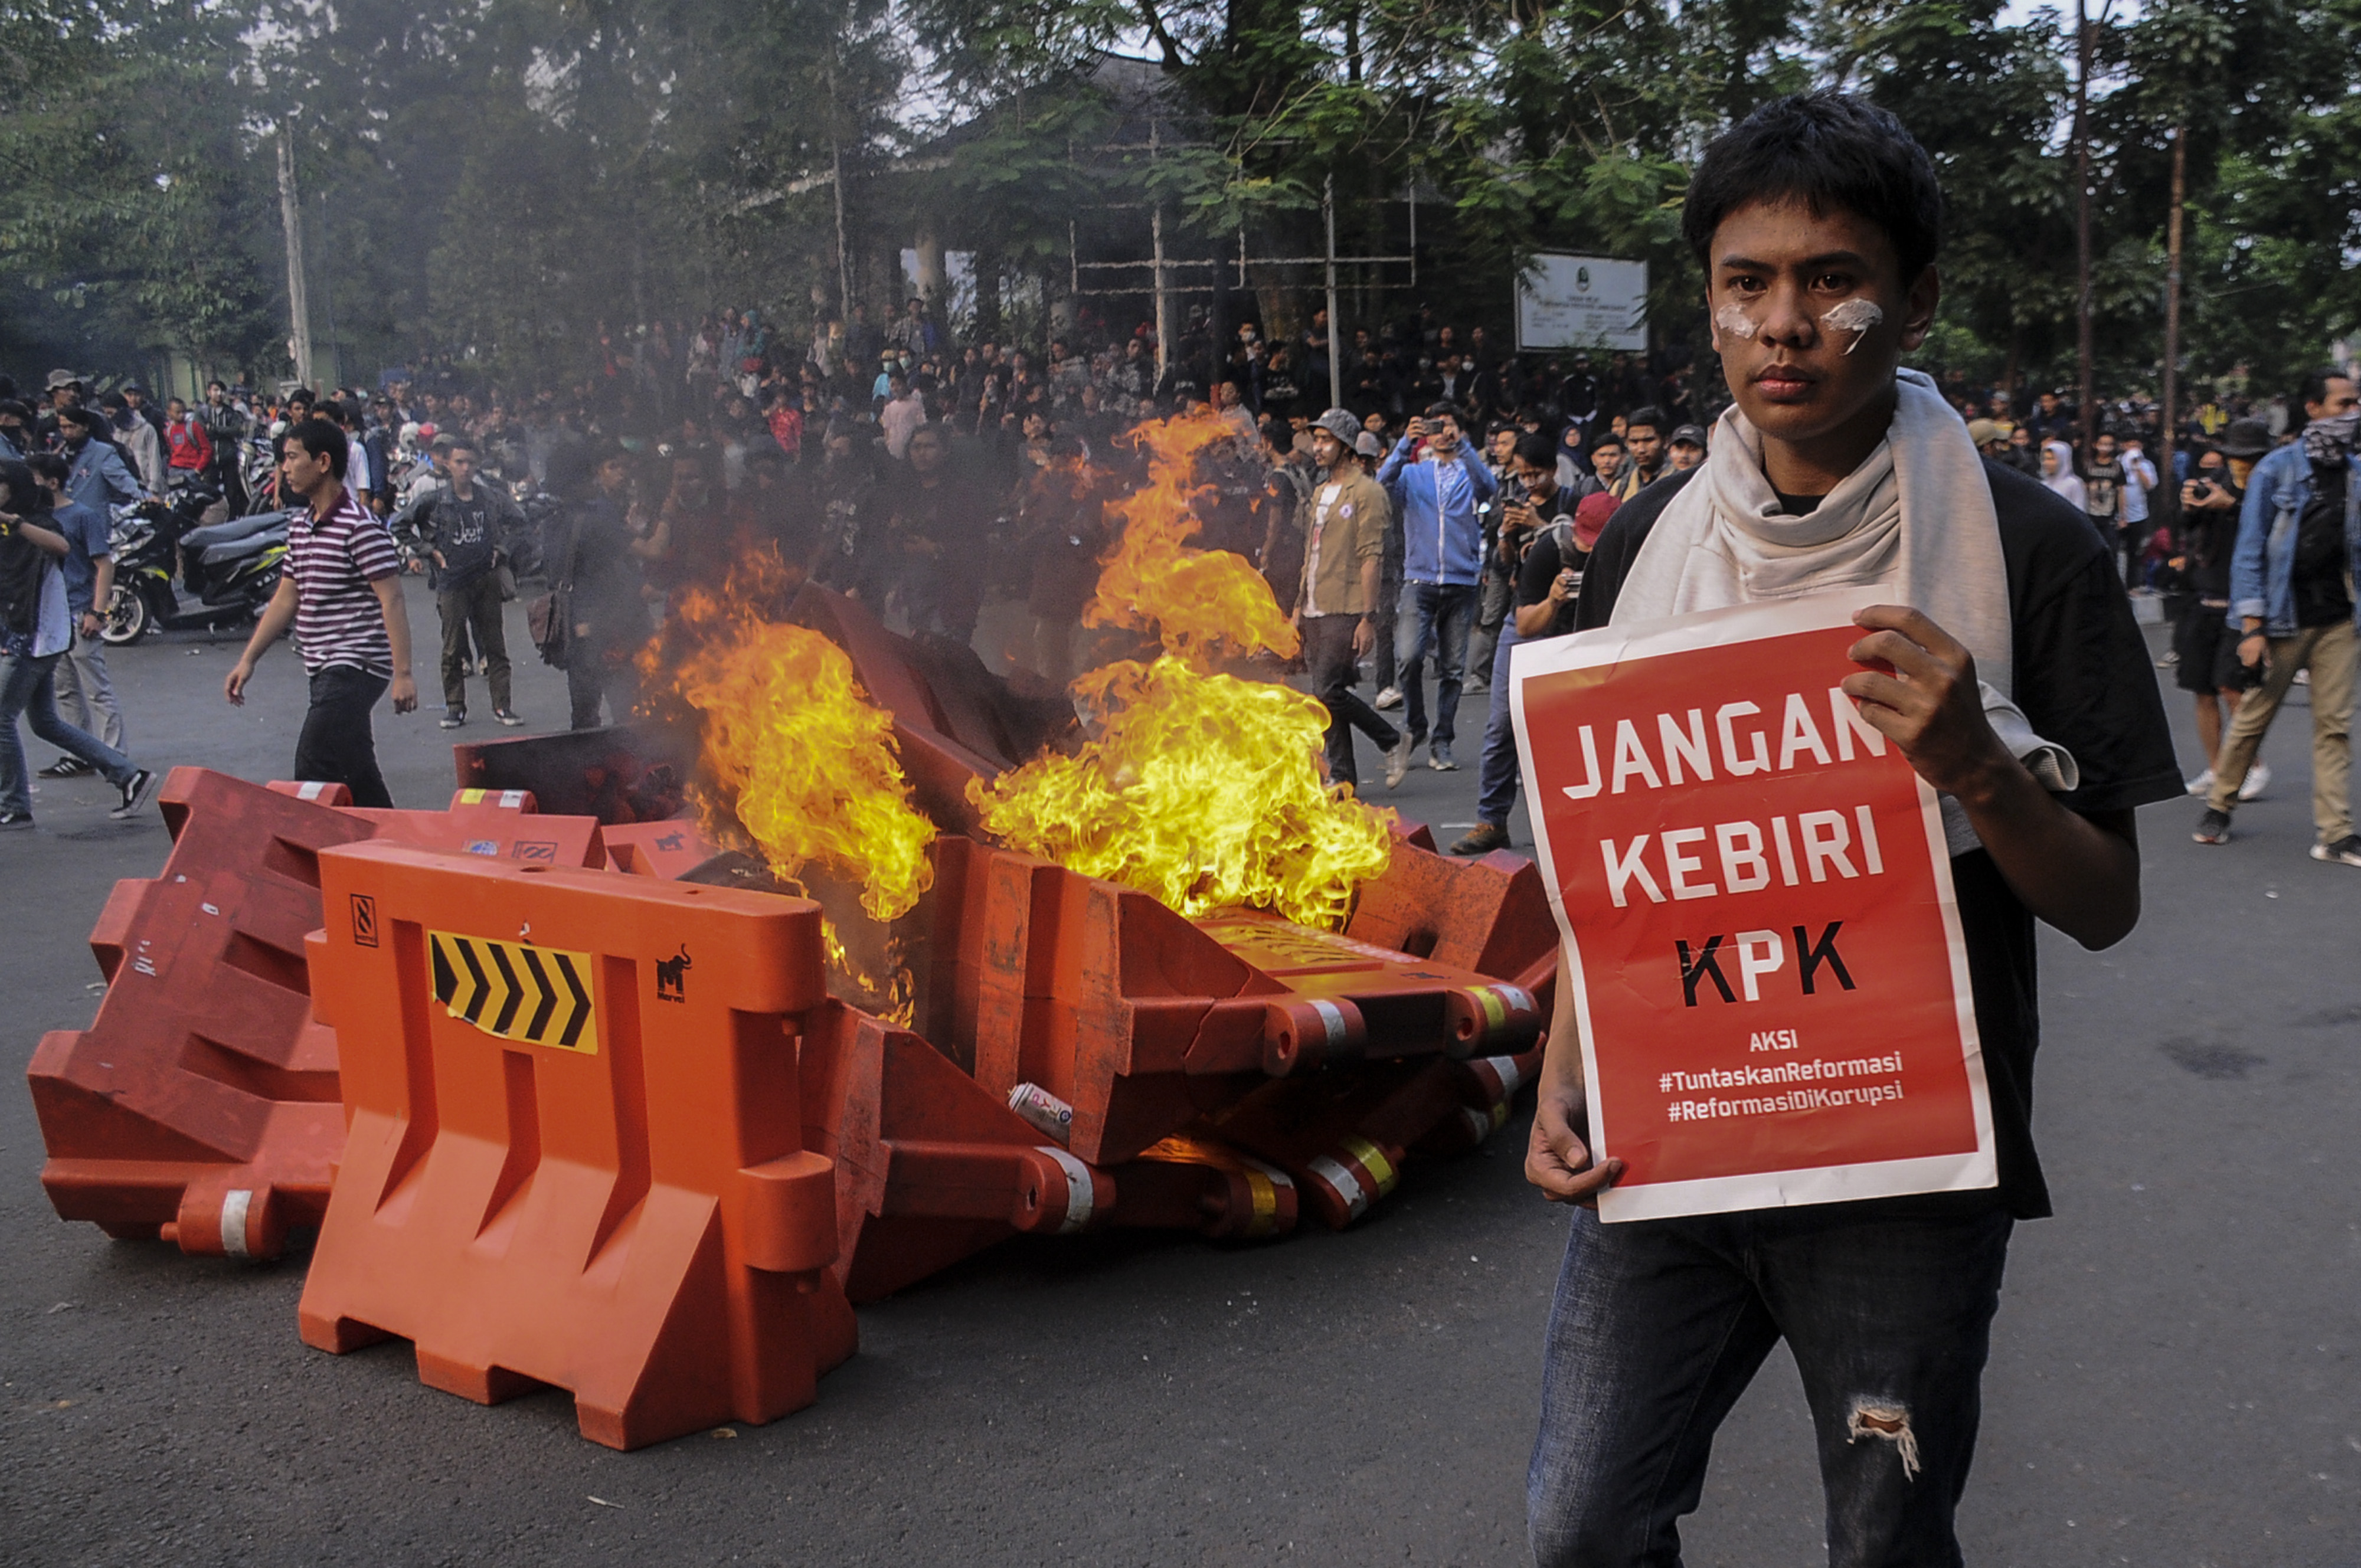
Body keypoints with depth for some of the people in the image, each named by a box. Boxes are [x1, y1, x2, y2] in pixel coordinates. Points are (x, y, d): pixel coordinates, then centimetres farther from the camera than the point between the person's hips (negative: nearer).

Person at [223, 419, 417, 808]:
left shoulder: (360, 527, -13)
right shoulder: (300, 528, 15)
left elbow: (392, 601, -16)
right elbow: (287, 598, 20)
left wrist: (402, 674, -21)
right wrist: (248, 660, 17)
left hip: (357, 665, -9)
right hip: (325, 670, 9)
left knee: (314, 768, -16)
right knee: (355, 775, 11)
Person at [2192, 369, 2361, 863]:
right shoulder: (2276, 469, -4)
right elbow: (2250, 551, -6)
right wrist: (2251, 627, -11)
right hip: (2284, 618, -3)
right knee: (2252, 719, 4)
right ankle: (2219, 806, 22)